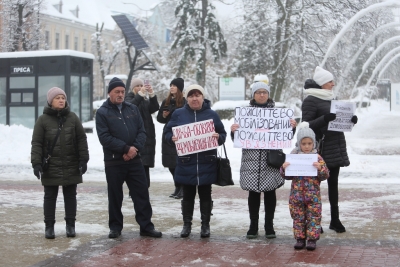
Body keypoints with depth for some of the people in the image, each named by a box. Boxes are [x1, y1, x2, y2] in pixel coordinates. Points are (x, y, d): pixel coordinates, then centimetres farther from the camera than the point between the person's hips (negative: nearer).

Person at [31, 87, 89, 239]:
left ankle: (70, 225, 17)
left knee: (70, 196, 8)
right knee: (50, 196, 5)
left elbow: (82, 139, 4)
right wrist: (36, 163, -12)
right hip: (51, 166, -2)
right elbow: (36, 143, -4)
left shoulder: (72, 118, 4)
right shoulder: (43, 120, -3)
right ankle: (49, 226, 14)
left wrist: (83, 159, -2)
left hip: (71, 166, 2)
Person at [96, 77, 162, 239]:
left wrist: (135, 148, -12)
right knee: (115, 196, 6)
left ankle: (146, 226, 10)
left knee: (142, 193, 3)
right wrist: (126, 148, -18)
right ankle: (115, 227, 19)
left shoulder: (133, 109, 11)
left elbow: (142, 132, 6)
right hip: (113, 161, -3)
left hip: (135, 160, 3)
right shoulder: (102, 113, -3)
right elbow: (104, 137, -13)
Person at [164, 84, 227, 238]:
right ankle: (187, 224, 21)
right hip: (186, 163, 0)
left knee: (205, 195, 7)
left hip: (206, 164, 0)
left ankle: (205, 225, 17)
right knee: (188, 195, 9)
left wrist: (219, 137, -14)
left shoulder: (212, 114, 5)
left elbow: (223, 134, 8)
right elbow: (167, 132, 8)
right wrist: (172, 138, -14)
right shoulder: (179, 114, 5)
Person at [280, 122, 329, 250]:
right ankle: (300, 238, 19)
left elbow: (325, 175, -3)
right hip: (296, 194, 2)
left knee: (314, 217, 3)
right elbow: (287, 176, 7)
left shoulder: (317, 158, -2)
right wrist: (284, 168, -13)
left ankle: (312, 239, 12)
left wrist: (320, 168, -22)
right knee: (298, 217, 8)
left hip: (313, 195, -1)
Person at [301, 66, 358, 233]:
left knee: (333, 183, 10)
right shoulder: (311, 100, -8)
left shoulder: (332, 98, 16)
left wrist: (351, 120, 2)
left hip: (336, 146, 8)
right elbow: (306, 125, -14)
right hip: (321, 147, -8)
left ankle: (335, 219, 15)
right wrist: (324, 119, -28)